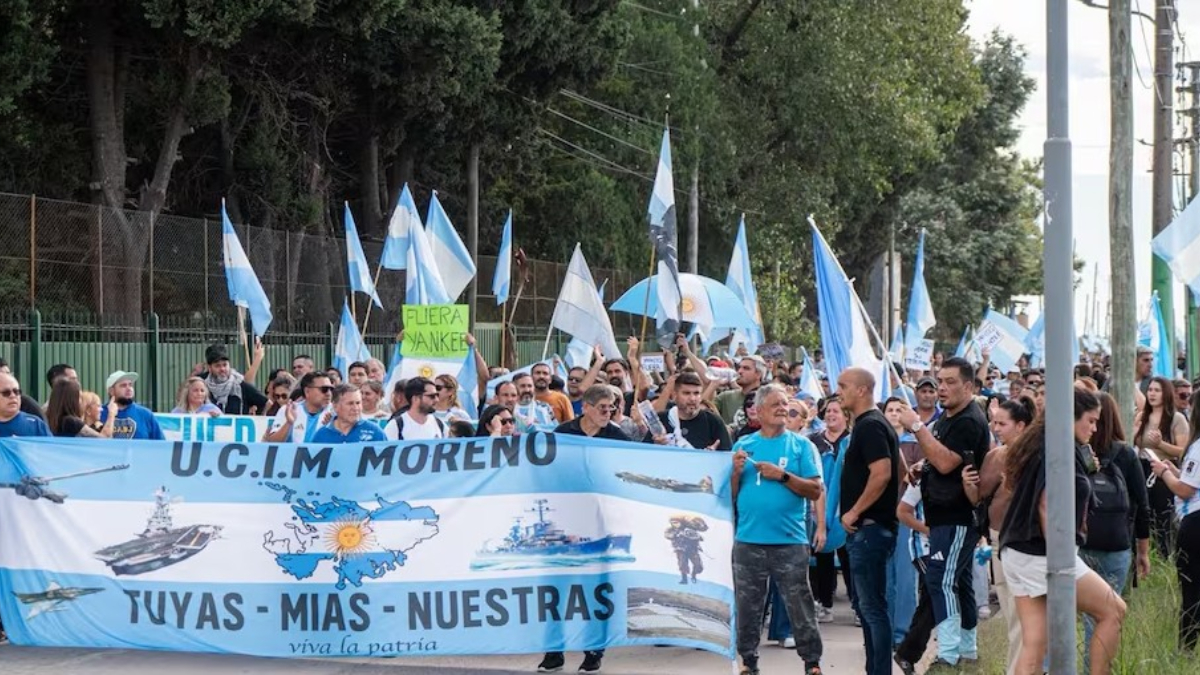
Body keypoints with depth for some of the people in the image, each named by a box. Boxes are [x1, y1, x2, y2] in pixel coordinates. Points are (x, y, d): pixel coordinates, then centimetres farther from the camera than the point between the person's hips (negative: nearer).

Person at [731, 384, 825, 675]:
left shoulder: (801, 445, 3)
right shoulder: (743, 445, 10)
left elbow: (816, 490, -4)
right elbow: (731, 495, 9)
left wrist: (782, 476, -13)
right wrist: (736, 472, -9)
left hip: (790, 541, -2)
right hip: (748, 541, 2)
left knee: (800, 607, 0)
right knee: (747, 607, 8)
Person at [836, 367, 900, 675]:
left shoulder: (870, 426, -14)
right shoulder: (870, 424, 17)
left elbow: (882, 474, -25)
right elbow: (900, 471, 24)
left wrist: (854, 512, -19)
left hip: (869, 528, -11)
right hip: (865, 530, 11)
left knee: (873, 607, -8)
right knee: (866, 606, 14)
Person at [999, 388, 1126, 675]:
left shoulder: (1040, 445, 16)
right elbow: (1046, 507, -21)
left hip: (1018, 554, 9)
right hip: (1042, 555, -9)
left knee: (1033, 645, 4)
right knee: (1113, 611, 4)